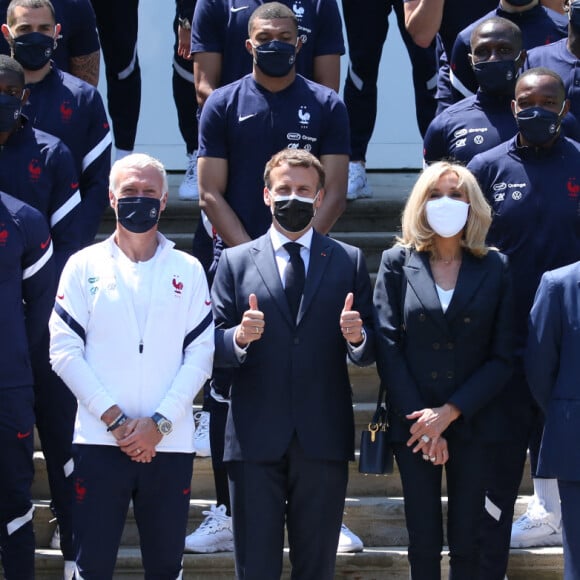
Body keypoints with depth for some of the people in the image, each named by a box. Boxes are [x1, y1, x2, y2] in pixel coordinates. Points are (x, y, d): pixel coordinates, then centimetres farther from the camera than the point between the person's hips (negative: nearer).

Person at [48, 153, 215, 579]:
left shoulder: (188, 271, 8)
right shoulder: (84, 266, 6)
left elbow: (201, 354, 2)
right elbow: (64, 351, -1)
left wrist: (160, 422, -9)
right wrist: (114, 418, -10)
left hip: (169, 443, 1)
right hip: (100, 441, -1)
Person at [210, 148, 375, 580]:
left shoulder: (349, 261, 9)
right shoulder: (236, 262, 8)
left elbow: (370, 351, 6)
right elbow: (214, 346, 3)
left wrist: (357, 337, -17)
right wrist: (239, 337, -18)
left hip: (323, 439, 1)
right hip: (255, 438, 0)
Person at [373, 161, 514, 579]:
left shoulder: (494, 268, 2)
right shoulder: (398, 263, 2)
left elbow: (502, 357, -2)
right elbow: (388, 347, -3)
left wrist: (450, 413, -12)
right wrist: (421, 422, -11)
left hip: (473, 422, 0)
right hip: (414, 423, 0)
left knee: (467, 542, 4)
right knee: (423, 543, 4)